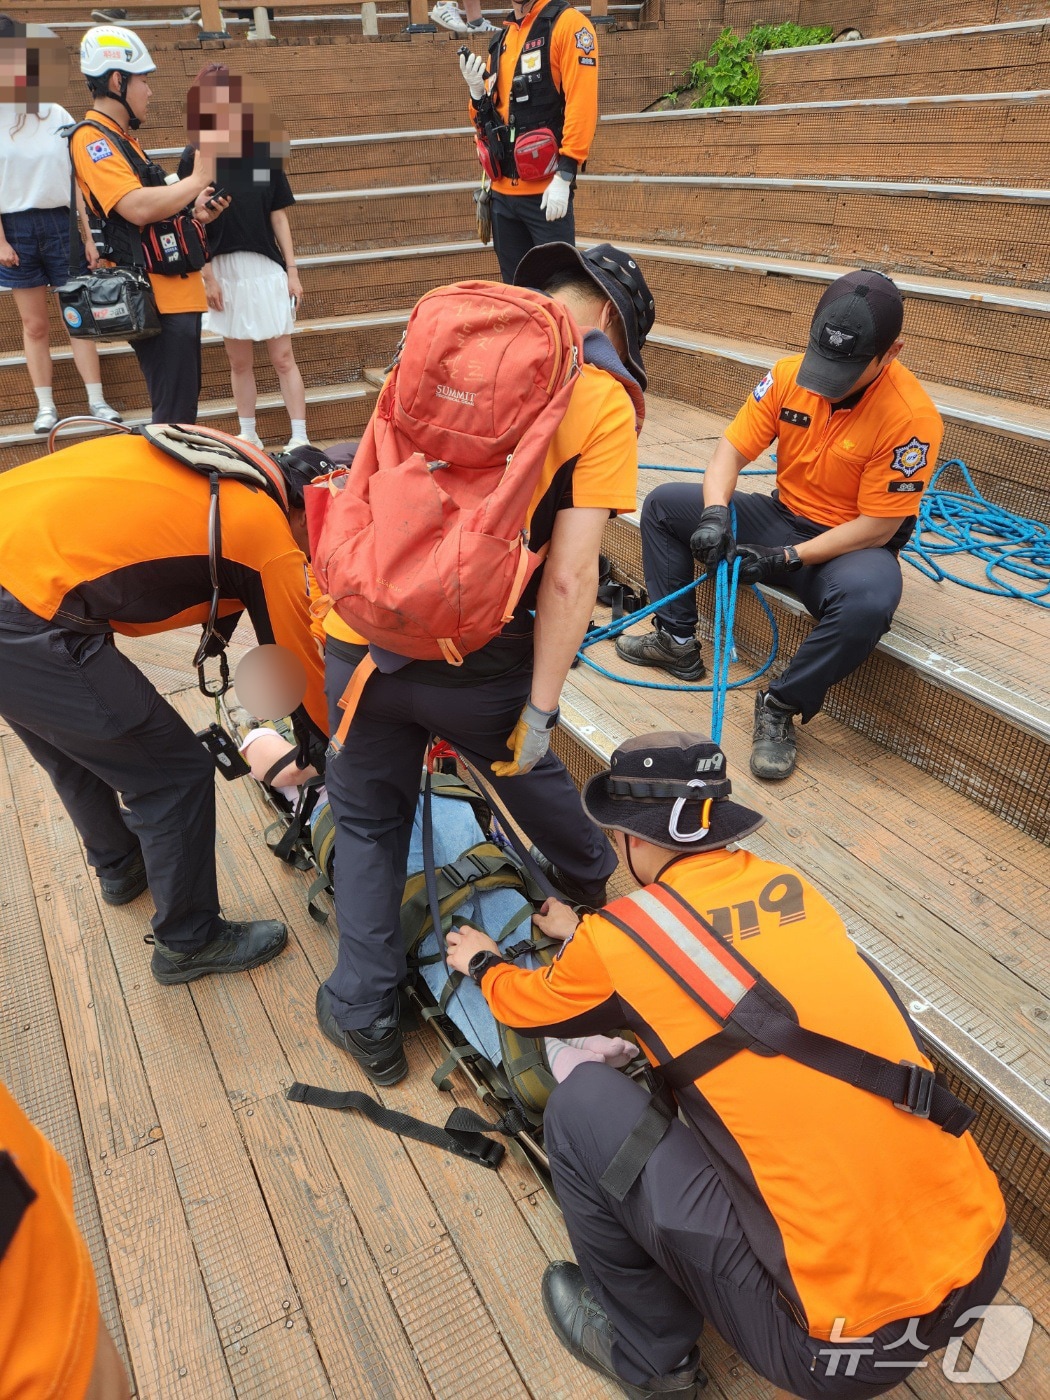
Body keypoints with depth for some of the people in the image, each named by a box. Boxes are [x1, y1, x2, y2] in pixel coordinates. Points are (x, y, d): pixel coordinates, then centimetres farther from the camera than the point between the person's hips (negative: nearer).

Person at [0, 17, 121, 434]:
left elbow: (75, 181, 6)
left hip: (62, 223, 1)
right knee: (34, 325, 4)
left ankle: (97, 401, 8)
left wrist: (89, 237, 4)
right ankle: (46, 407, 10)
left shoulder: (57, 115, 4)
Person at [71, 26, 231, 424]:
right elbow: (137, 208, -25)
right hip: (156, 298, -10)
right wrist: (198, 179, -15)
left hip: (177, 291, 10)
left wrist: (193, 211, 4)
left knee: (185, 405, 16)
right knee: (173, 416, -10)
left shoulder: (122, 137, 20)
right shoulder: (92, 139, -11)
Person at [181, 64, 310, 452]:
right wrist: (207, 275, -8)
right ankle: (249, 436, 19)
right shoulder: (195, 158, -2)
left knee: (283, 358, -2)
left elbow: (278, 214, 5)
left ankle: (300, 438, 1)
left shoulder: (265, 151, 3)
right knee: (239, 362, 9)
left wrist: (291, 269, 1)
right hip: (223, 270, 0)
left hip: (266, 268, 0)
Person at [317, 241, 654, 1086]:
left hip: (362, 635, 2)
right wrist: (541, 709, -6)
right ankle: (592, 880, 57)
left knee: (368, 821, 21)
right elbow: (569, 579, -12)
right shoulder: (606, 402, -1)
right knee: (528, 766, 29)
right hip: (472, 654, -2)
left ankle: (364, 1016, 29)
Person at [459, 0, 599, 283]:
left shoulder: (568, 24, -3)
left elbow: (582, 104, -13)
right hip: (502, 191, 7)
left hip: (546, 192, -7)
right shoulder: (501, 39, 17)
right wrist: (477, 93, -1)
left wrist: (564, 177, -21)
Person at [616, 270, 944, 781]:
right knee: (663, 505, 1)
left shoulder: (911, 416, -24)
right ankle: (677, 642, 8)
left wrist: (786, 558, -26)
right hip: (781, 517, 6)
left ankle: (780, 707, -19)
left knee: (868, 600, -41)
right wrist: (715, 513, -26)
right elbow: (733, 448, -6)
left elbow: (877, 527, -22)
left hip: (852, 546, -5)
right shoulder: (789, 374, -10)